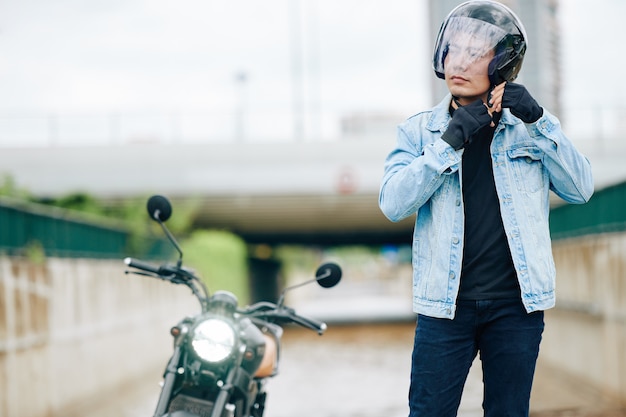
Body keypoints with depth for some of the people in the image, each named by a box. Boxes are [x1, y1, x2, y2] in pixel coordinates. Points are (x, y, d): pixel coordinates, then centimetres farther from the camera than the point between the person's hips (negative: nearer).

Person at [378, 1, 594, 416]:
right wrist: (450, 142, -18)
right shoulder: (420, 130, 5)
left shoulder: (532, 125, 7)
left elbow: (580, 188, -4)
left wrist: (538, 121, -14)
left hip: (516, 304, 1)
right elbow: (393, 203, -10)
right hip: (446, 304, -1)